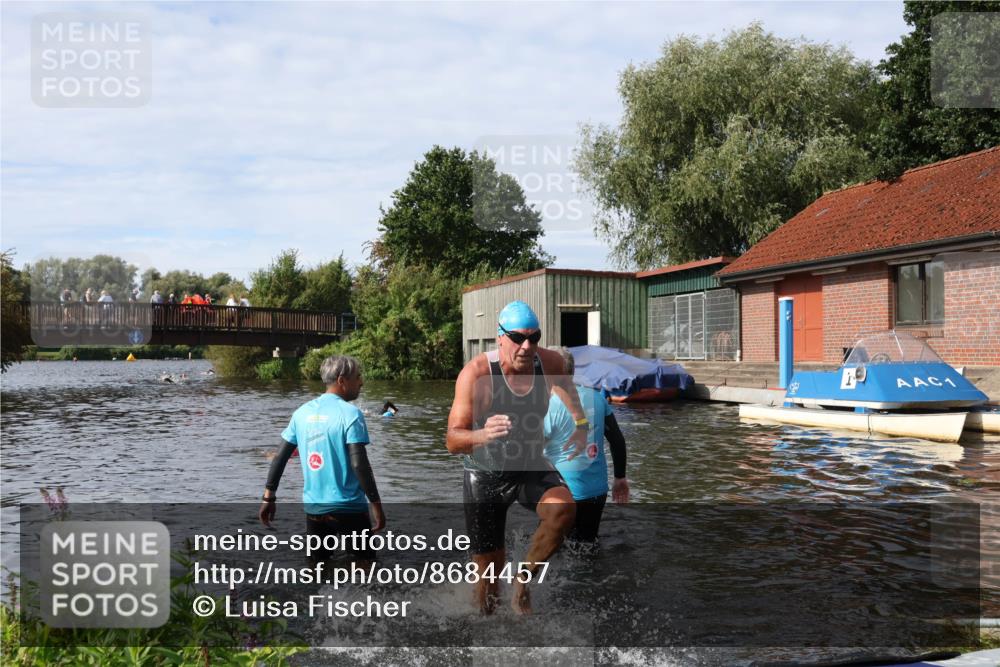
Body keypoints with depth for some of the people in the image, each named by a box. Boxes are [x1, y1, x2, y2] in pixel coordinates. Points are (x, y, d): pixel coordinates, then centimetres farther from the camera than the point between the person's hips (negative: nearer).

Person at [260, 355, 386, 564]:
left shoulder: (302, 412, 5)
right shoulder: (350, 413, -13)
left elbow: (280, 457, 6)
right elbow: (359, 464, -19)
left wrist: (269, 496, 13)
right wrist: (376, 504, -13)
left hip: (313, 509, 6)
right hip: (349, 508, -5)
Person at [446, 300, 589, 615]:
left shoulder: (550, 363, -13)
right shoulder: (475, 374, -25)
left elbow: (564, 384, 15)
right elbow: (452, 441, -30)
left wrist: (580, 424, 10)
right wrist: (482, 436, -50)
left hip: (532, 468, 3)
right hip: (485, 474, -2)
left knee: (563, 509, -29)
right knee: (489, 572, 5)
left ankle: (523, 583, -5)